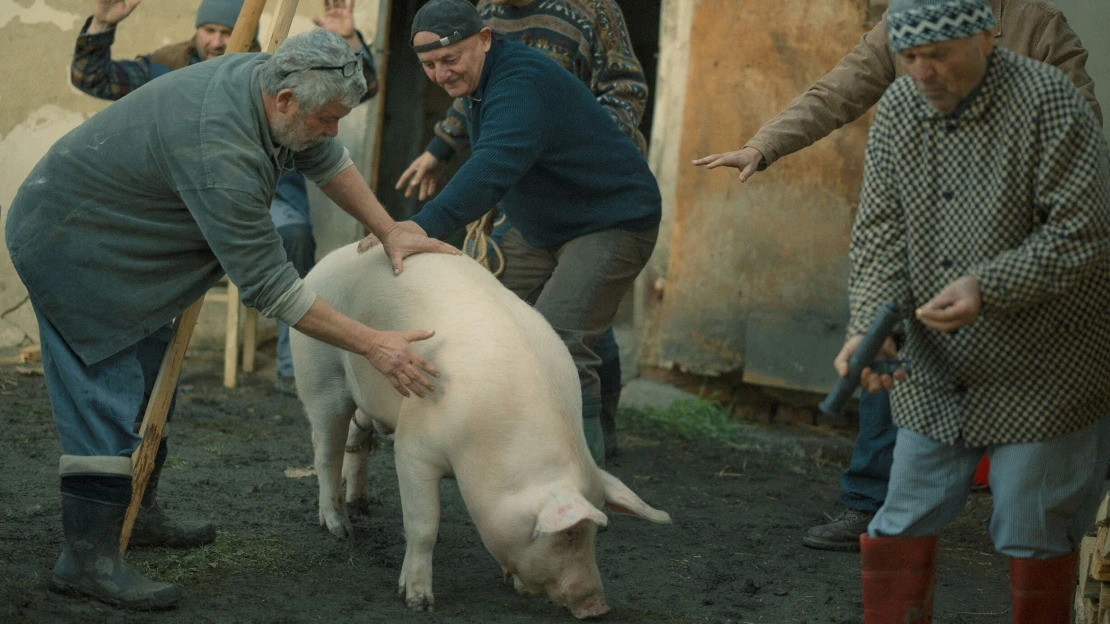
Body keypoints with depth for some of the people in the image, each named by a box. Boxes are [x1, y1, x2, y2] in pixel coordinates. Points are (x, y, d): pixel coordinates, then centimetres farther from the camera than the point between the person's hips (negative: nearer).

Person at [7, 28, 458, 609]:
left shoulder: (262, 79, -9)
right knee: (105, 395, -12)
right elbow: (268, 287, -32)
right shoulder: (220, 153, -36)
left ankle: (138, 515, 30)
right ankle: (87, 556, -8)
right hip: (67, 245, -10)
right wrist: (373, 345, -29)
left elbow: (327, 162, 12)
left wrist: (390, 233, 7)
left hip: (113, 239, 10)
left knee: (148, 379, 17)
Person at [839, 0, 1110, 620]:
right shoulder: (898, 110, 0)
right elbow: (880, 232, 0)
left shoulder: (1048, 100, -18)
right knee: (902, 527, 8)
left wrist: (988, 287, -30)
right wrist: (871, 327, -17)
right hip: (936, 367, 6)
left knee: (1034, 534, 4)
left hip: (1041, 374, -5)